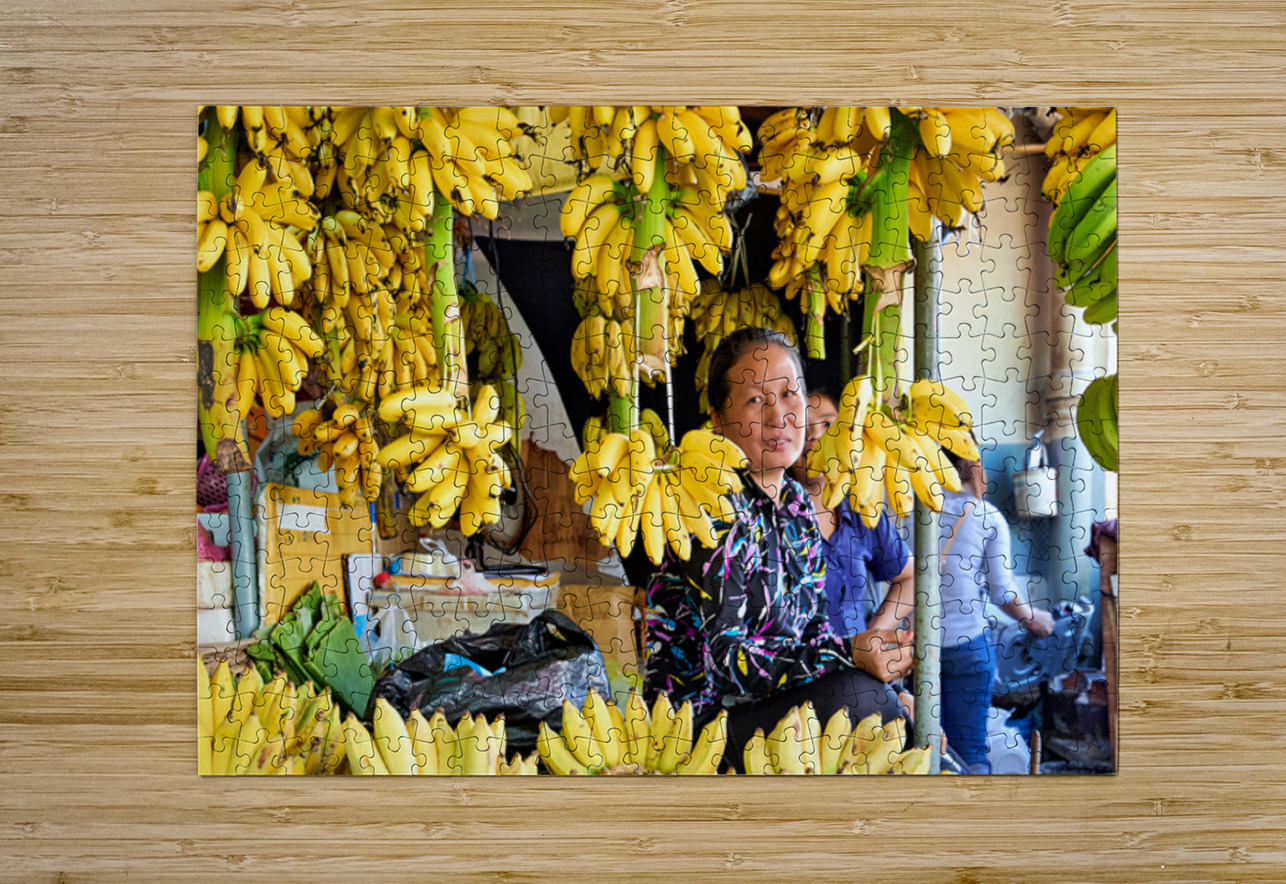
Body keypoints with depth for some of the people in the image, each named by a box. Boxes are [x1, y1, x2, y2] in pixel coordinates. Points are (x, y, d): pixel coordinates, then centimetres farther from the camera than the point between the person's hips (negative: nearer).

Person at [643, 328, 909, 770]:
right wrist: (851, 656, -21)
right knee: (858, 696, -24)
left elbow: (811, 628, 10)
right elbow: (724, 663, -21)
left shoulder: (797, 503, 6)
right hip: (700, 728, -7)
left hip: (774, 704, 8)